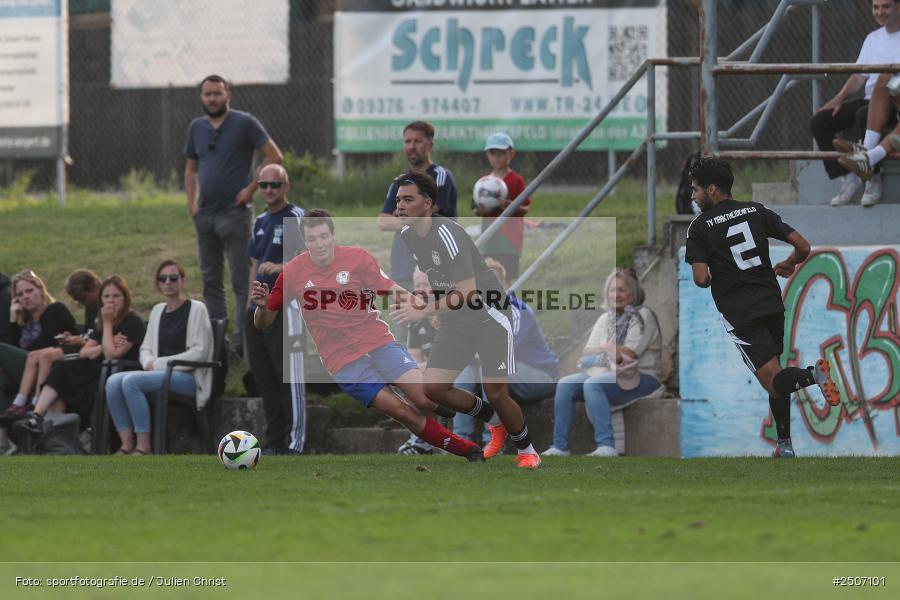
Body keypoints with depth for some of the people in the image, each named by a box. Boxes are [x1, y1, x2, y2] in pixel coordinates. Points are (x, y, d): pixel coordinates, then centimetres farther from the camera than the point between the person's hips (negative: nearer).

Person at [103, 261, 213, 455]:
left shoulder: (196, 309, -1)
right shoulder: (158, 311, 20)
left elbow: (199, 352, -9)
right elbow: (145, 348, 22)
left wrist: (160, 364, -11)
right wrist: (149, 363, -3)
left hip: (188, 377, -7)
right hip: (160, 373, 7)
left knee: (131, 381, -29)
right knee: (113, 381, -19)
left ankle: (144, 445, -27)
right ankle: (127, 444, -22)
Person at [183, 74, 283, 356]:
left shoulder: (244, 123, -5)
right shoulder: (197, 128, 12)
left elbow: (274, 156, -8)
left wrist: (251, 187, -12)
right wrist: (191, 202, 8)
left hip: (234, 213, -7)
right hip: (205, 216, 7)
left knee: (242, 281, -6)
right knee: (211, 282, 10)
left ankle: (243, 342, -7)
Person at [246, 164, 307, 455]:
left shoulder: (297, 218, -5)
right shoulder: (260, 222, 20)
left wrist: (281, 267, -28)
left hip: (286, 305, -8)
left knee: (289, 375, -9)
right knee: (264, 376, 8)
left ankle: (294, 441, -9)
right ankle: (274, 440, 13)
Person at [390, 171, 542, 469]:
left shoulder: (447, 234, -27)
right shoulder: (407, 235, -1)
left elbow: (468, 292, -32)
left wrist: (424, 310, -36)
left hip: (489, 313, -8)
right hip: (455, 319, 8)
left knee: (496, 394, -11)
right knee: (434, 388, -6)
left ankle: (526, 449, 17)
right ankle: (493, 423, 18)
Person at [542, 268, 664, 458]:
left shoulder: (643, 316, -2)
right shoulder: (605, 319, 19)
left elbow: (628, 355, -12)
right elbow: (586, 353, 12)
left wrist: (604, 349, 0)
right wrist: (607, 348, -7)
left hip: (639, 377, -7)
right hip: (607, 374, 7)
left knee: (592, 384, -33)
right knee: (565, 385, -15)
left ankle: (606, 446, -39)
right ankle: (560, 446, -18)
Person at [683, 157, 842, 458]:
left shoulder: (700, 227, -4)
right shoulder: (757, 211, 6)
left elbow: (701, 278, -13)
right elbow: (803, 247, 2)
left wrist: (710, 279, 12)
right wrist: (788, 264, 24)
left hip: (739, 313, -5)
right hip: (772, 303, 5)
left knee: (775, 382, -8)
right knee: (775, 373, 21)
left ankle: (812, 375, -39)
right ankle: (785, 444, 19)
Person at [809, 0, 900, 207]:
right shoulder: (873, 38, 22)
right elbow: (861, 74, 18)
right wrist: (839, 98, 4)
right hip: (870, 100, 8)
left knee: (864, 115, -38)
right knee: (819, 121, -8)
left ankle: (872, 181, -25)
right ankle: (848, 178, -11)